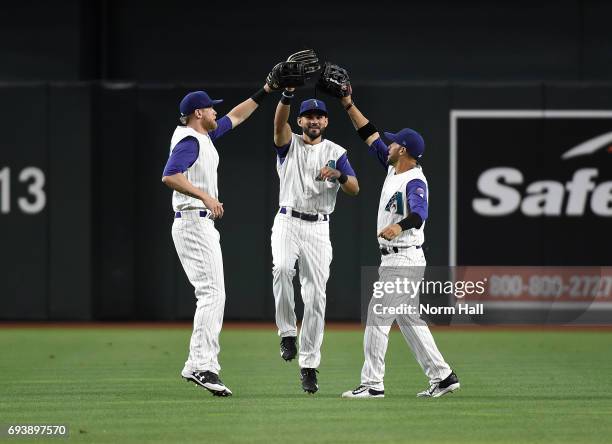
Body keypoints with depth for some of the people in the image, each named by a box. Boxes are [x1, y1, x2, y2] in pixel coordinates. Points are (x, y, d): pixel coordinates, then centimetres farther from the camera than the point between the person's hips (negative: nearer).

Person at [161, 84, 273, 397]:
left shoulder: (205, 136, 17)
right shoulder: (189, 141, -13)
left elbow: (236, 116, 31)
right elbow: (170, 176, -28)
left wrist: (265, 92, 28)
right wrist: (205, 196, -33)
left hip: (204, 225, 11)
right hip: (193, 224, -11)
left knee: (214, 296, 10)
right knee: (212, 294, -16)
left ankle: (197, 366, 9)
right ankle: (201, 366, -21)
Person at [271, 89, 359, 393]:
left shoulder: (336, 152, 11)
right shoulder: (289, 145, 7)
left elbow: (355, 189, 0)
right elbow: (279, 122, -15)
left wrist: (338, 174, -21)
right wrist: (287, 93, -33)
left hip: (319, 228, 1)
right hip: (288, 222, -1)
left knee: (315, 297, -2)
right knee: (282, 268, -32)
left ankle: (308, 365, 4)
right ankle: (287, 332, -17)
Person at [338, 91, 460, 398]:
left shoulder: (415, 182, -18)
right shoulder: (393, 169, 10)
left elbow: (419, 213, -35)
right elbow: (370, 135, 17)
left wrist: (399, 226, -55)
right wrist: (349, 105, 13)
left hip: (404, 263, -10)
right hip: (394, 261, 10)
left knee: (377, 318, -9)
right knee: (409, 320, 13)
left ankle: (372, 384, -8)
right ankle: (442, 376, 16)